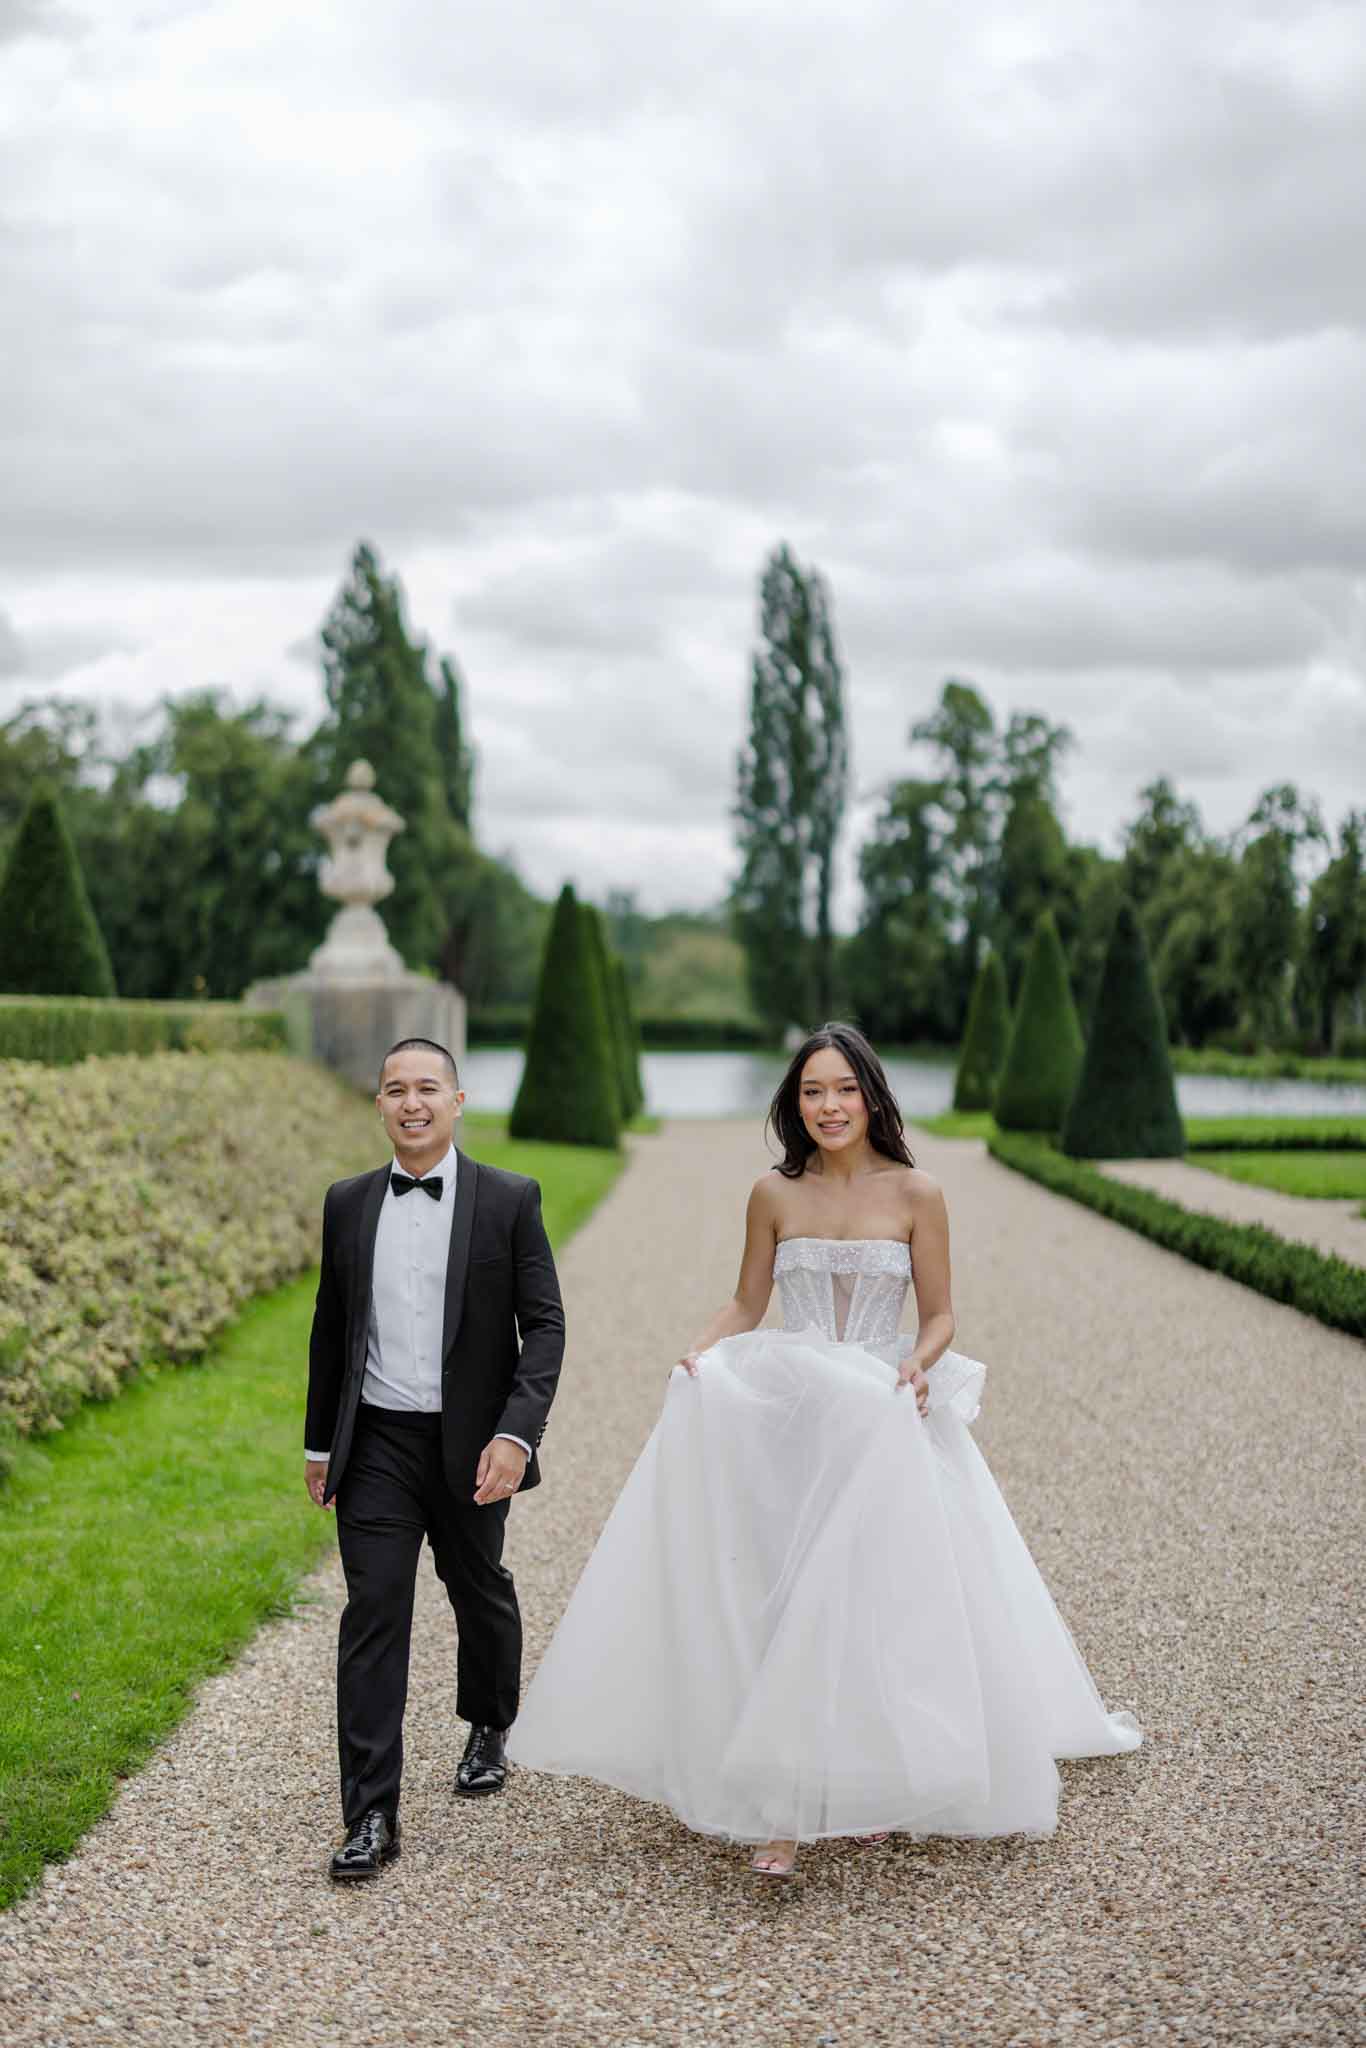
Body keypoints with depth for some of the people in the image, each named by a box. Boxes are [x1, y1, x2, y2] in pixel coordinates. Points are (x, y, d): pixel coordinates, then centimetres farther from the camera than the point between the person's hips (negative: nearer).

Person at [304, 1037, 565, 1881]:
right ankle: (372, 1816, -2)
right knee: (373, 1614, -5)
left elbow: (544, 1323, -8)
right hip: (376, 1442, 1)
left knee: (480, 1592, 18)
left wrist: (517, 1433, -19)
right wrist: (319, 1443, 15)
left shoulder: (510, 1200, -6)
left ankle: (491, 1727, 45)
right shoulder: (349, 1203, 4)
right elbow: (332, 1327, 13)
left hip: (471, 1445, -1)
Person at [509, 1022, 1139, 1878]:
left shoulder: (916, 1194, -2)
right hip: (785, 1419, 1)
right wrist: (700, 1355, -6)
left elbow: (940, 1316, 3)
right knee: (780, 1606, -7)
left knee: (881, 1603, -1)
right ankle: (780, 1809, -3)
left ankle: (882, 1784, 18)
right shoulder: (774, 1195, 4)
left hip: (886, 1423, -1)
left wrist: (916, 1367, -17)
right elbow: (746, 1303, 12)